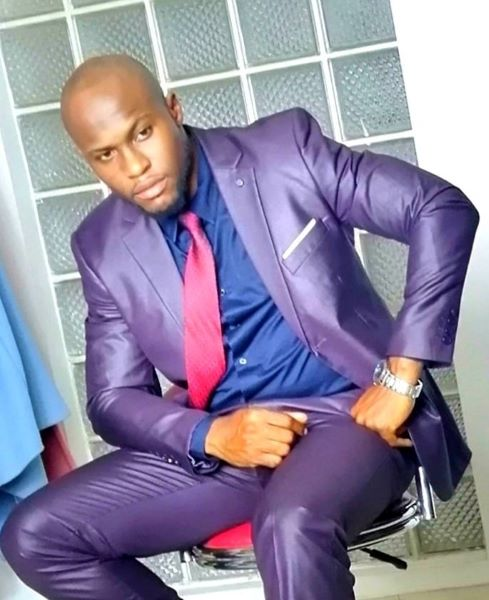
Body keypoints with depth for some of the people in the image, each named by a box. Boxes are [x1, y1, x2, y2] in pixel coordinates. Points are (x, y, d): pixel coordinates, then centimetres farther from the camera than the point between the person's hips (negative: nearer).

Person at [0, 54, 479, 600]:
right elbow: (114, 398, 4)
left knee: (291, 527, -38)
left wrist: (401, 377, -16)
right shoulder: (103, 246, 1)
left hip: (345, 411, -4)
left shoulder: (285, 149, -8)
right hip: (224, 441, 5)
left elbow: (442, 210, -10)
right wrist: (211, 436, -17)